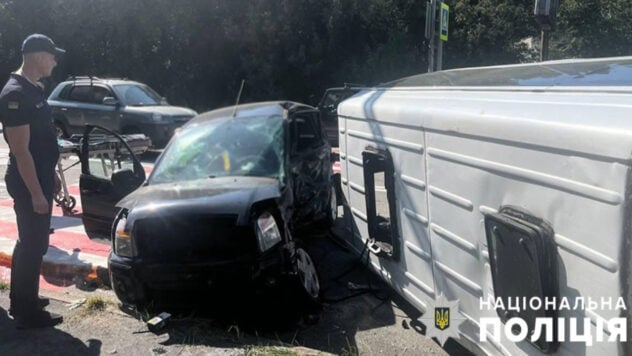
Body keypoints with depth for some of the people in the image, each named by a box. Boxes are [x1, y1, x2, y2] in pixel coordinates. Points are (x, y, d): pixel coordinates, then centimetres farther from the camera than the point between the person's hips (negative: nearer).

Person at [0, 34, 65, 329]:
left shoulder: (33, 90, 11)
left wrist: (51, 175, 20)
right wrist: (36, 192, -22)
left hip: (39, 177, 10)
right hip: (28, 182, -10)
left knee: (30, 241, 18)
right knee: (33, 245, -2)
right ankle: (27, 313, 10)